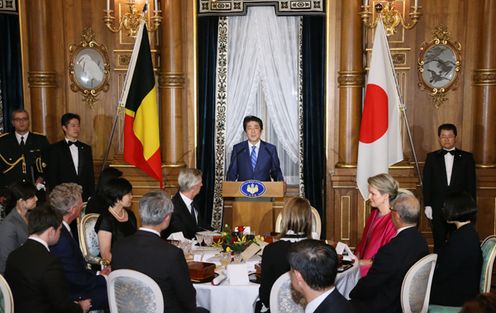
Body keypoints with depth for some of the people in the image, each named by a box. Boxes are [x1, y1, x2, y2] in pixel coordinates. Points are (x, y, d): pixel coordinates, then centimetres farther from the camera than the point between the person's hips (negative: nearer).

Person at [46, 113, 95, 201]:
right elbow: (51, 177, -1)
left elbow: (90, 176, 12)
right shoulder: (55, 149, 1)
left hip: (84, 197, 3)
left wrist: (91, 197, 6)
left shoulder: (86, 148, 12)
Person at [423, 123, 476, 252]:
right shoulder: (432, 157, 7)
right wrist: (427, 205, -3)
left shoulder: (467, 157, 5)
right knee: (439, 244, 8)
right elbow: (426, 183, 4)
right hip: (437, 209, 1)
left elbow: (471, 184, 3)